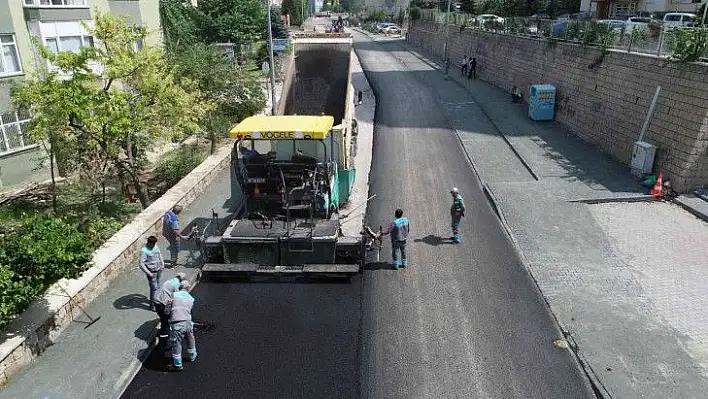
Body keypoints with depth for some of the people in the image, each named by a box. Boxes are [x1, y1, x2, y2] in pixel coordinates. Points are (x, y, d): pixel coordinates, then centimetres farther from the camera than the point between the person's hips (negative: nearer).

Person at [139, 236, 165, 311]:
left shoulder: (155, 246, 1)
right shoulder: (144, 251, -21)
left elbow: (159, 254, 19)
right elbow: (142, 264, -22)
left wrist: (162, 264, 14)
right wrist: (148, 273, -20)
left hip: (158, 270, 8)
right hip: (152, 272, -7)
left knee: (157, 286, 21)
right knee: (154, 288, -5)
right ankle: (152, 305, 5)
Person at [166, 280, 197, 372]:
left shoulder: (174, 295, 3)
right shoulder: (191, 298, 13)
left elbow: (167, 311, 6)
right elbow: (189, 310, 10)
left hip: (177, 324, -4)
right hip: (188, 322, 4)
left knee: (176, 344, 10)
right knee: (190, 341, 27)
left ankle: (177, 365, 21)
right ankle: (192, 356, 47)